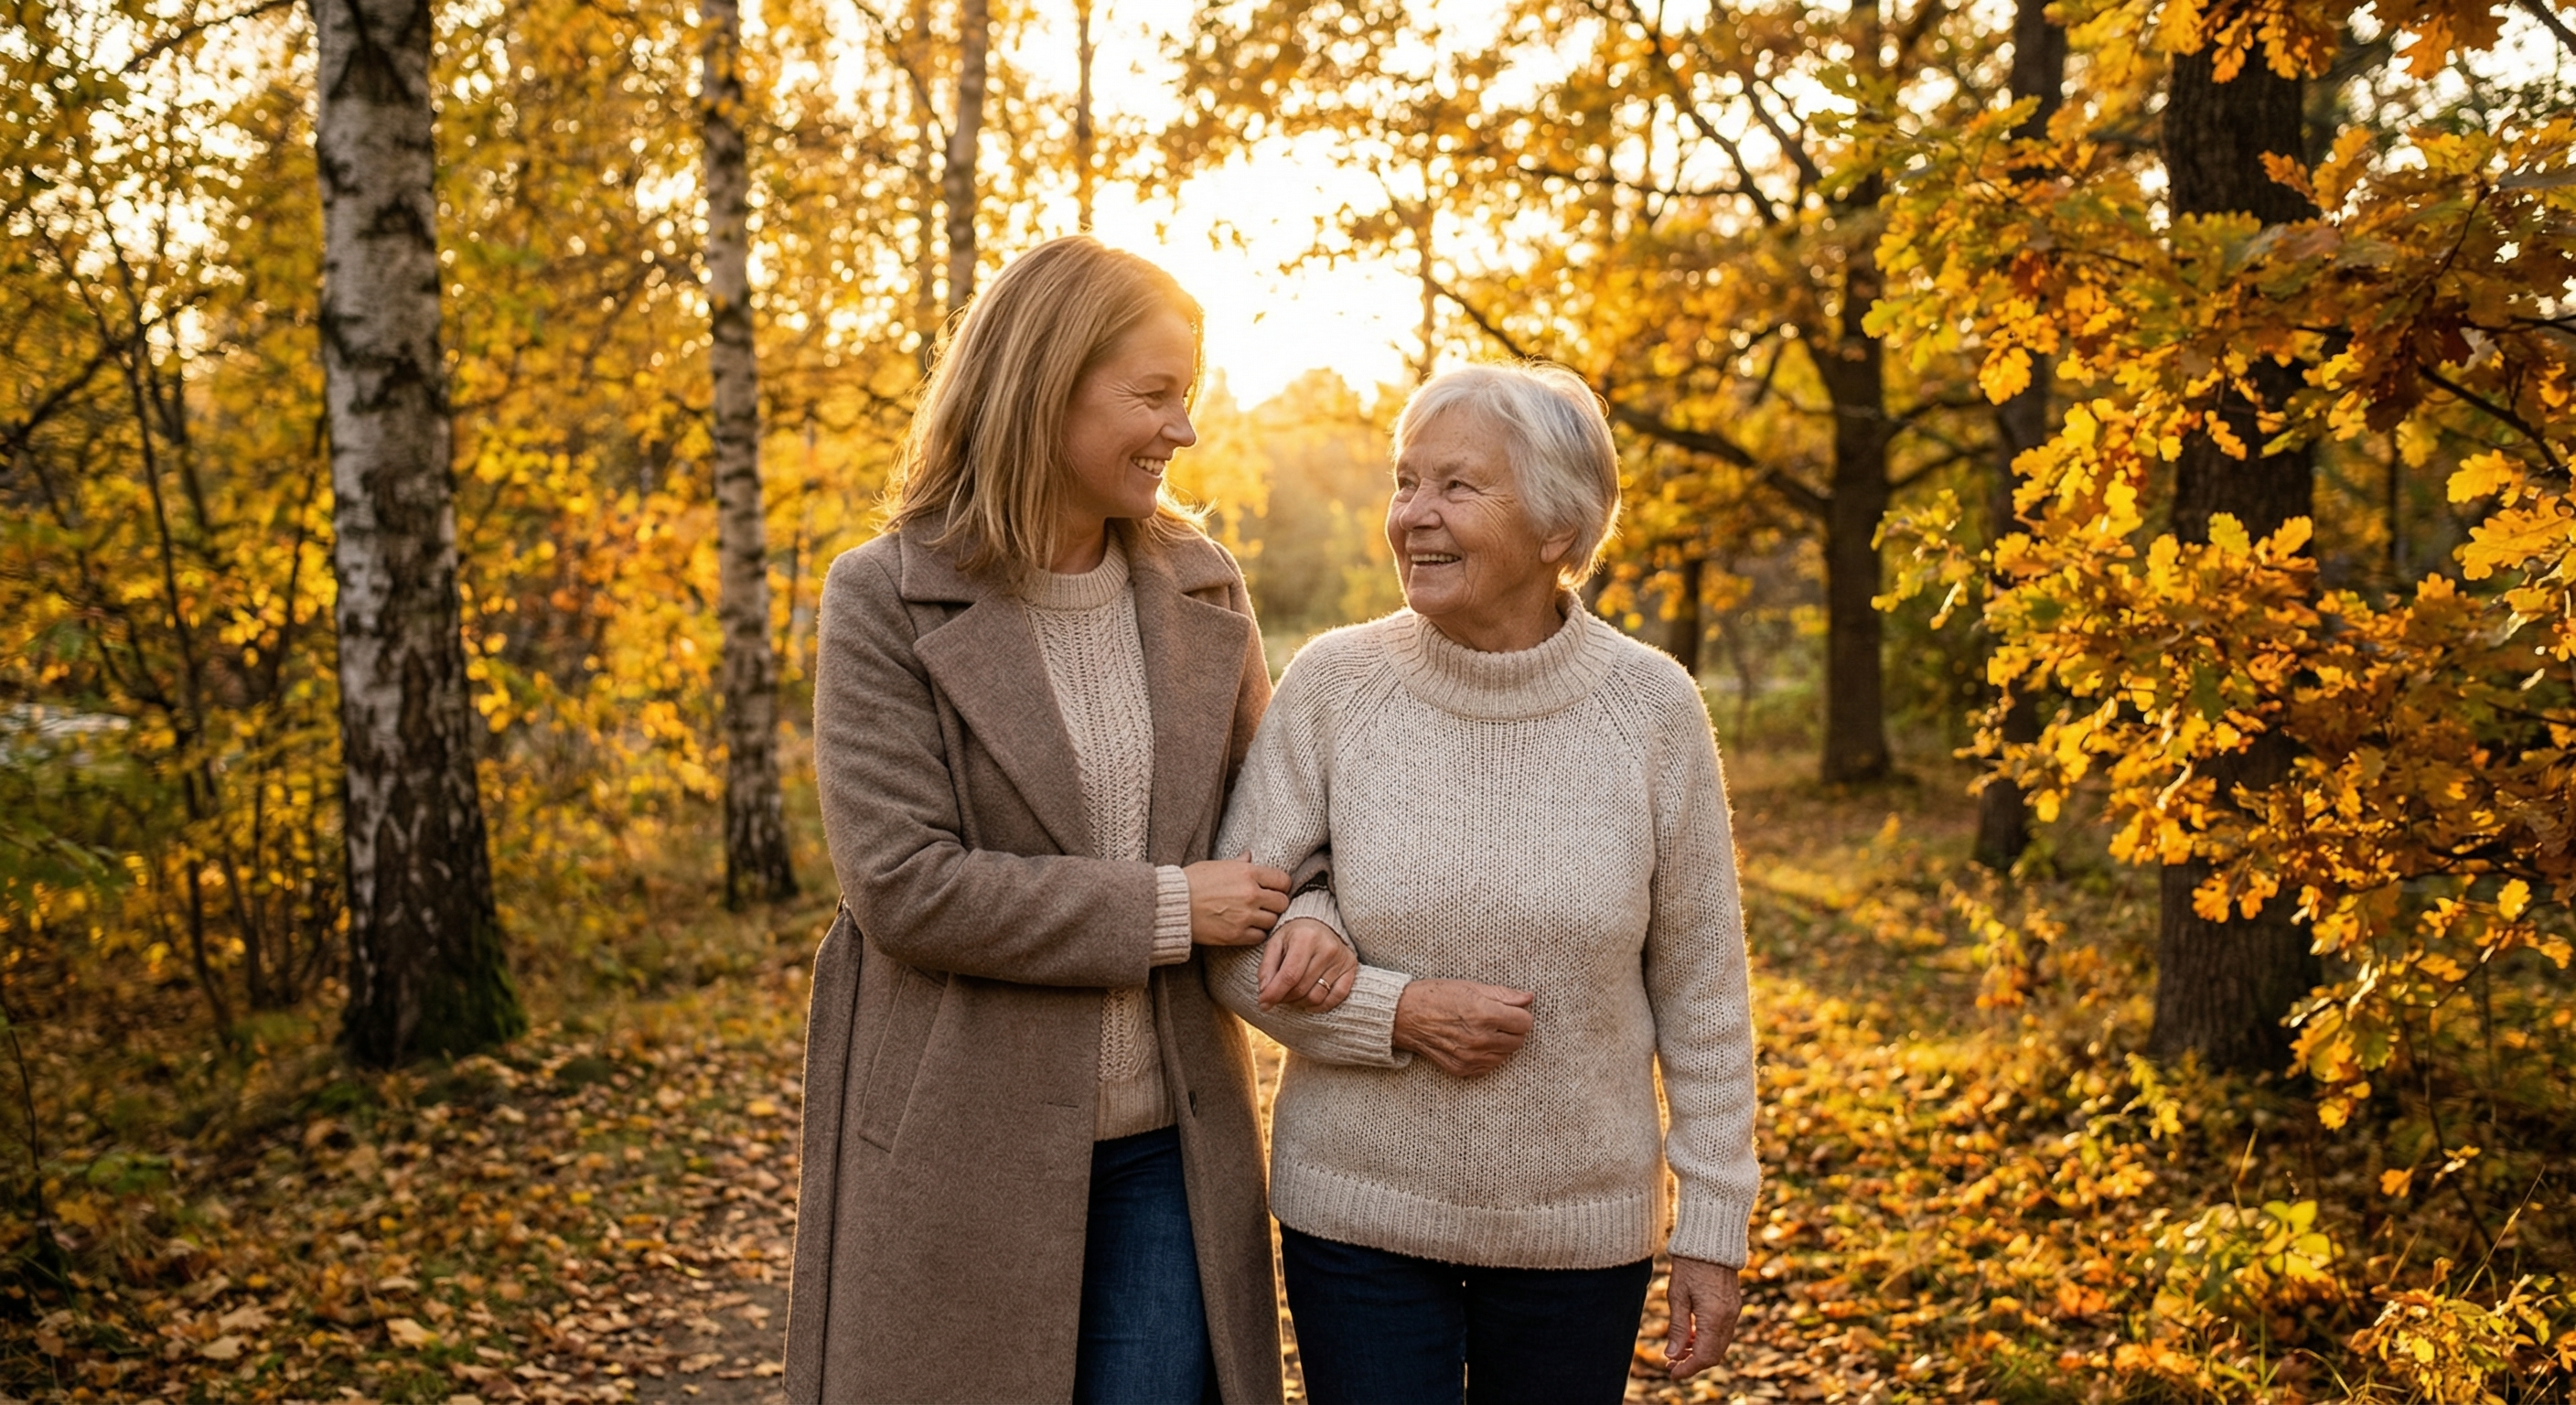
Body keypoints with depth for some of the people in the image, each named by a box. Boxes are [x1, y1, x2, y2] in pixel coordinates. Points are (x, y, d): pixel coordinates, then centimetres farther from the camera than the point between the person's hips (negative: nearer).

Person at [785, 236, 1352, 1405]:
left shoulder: (1199, 585, 4)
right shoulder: (886, 603, -10)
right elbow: (901, 884, -17)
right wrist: (1164, 911, -16)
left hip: (1163, 1147, 4)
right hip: (966, 1152, -4)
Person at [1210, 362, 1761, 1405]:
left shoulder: (1652, 707, -7)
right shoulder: (1334, 683, -8)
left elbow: (1701, 990, -1)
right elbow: (1229, 937, -3)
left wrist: (1712, 1228, 1)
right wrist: (1399, 1013, -17)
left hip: (1581, 1227, 1)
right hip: (1356, 1213, 0)